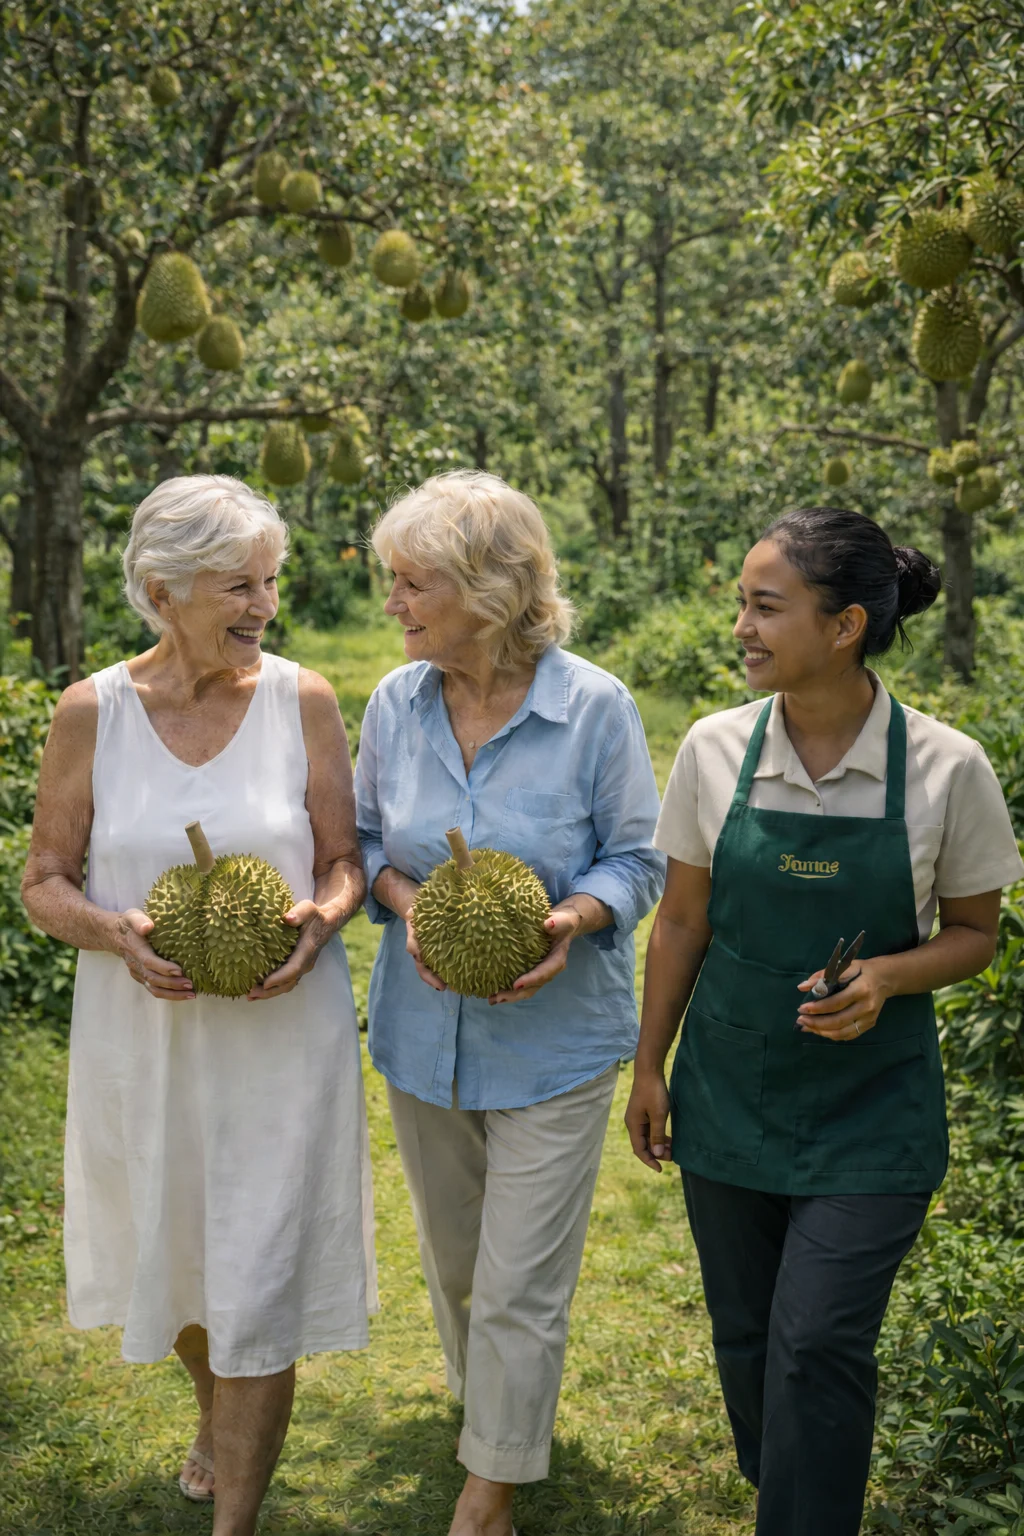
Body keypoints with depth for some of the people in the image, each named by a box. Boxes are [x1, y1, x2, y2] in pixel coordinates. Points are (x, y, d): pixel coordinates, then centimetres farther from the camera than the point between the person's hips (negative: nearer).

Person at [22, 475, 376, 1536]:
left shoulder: (302, 700, -6)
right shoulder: (91, 713, -6)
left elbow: (345, 860, 2)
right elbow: (45, 881, 0)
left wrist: (320, 917, -20)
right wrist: (114, 932, -21)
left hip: (280, 1034, -1)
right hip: (143, 1033, 2)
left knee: (258, 1284, 1)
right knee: (171, 1253, 22)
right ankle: (214, 1410, 54)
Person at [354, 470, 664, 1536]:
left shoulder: (594, 708, -15)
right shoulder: (396, 702, -4)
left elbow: (636, 858, -6)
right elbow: (365, 838, 7)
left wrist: (574, 917, -26)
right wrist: (404, 898, -14)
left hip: (551, 1037, -4)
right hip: (424, 1028, 4)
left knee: (519, 1284, 1)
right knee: (452, 1257, 20)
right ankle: (490, 1402, 47)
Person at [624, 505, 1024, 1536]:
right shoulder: (716, 750, -6)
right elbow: (682, 921, 4)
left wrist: (888, 975, -21)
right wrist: (648, 1068, 8)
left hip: (870, 1109, -3)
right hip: (729, 1093, 3)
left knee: (818, 1342, -8)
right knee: (744, 1334, 14)